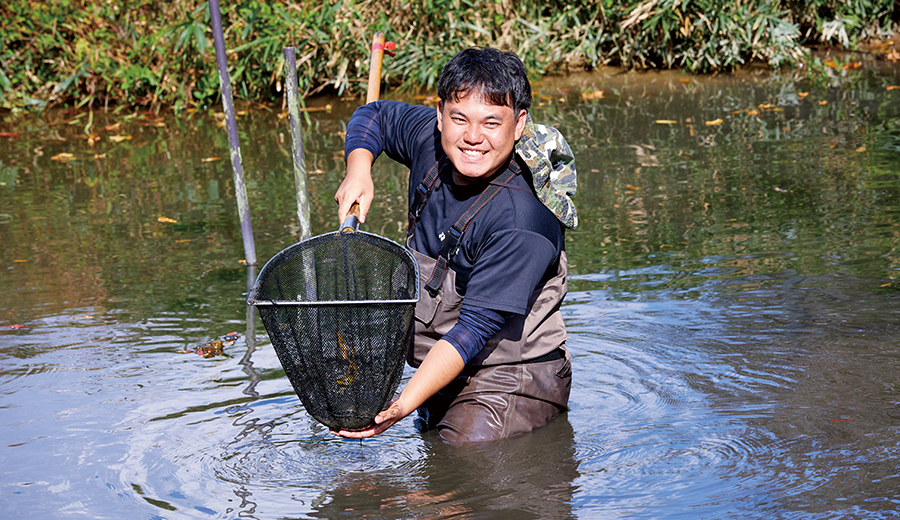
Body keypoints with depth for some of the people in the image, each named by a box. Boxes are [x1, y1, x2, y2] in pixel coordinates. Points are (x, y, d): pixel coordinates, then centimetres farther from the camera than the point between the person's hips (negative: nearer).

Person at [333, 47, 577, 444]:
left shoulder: (523, 223, -29)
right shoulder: (428, 139, -8)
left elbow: (474, 329, -30)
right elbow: (375, 116, 14)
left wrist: (401, 406, -36)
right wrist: (358, 170, -7)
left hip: (508, 378, -7)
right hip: (442, 368, 7)